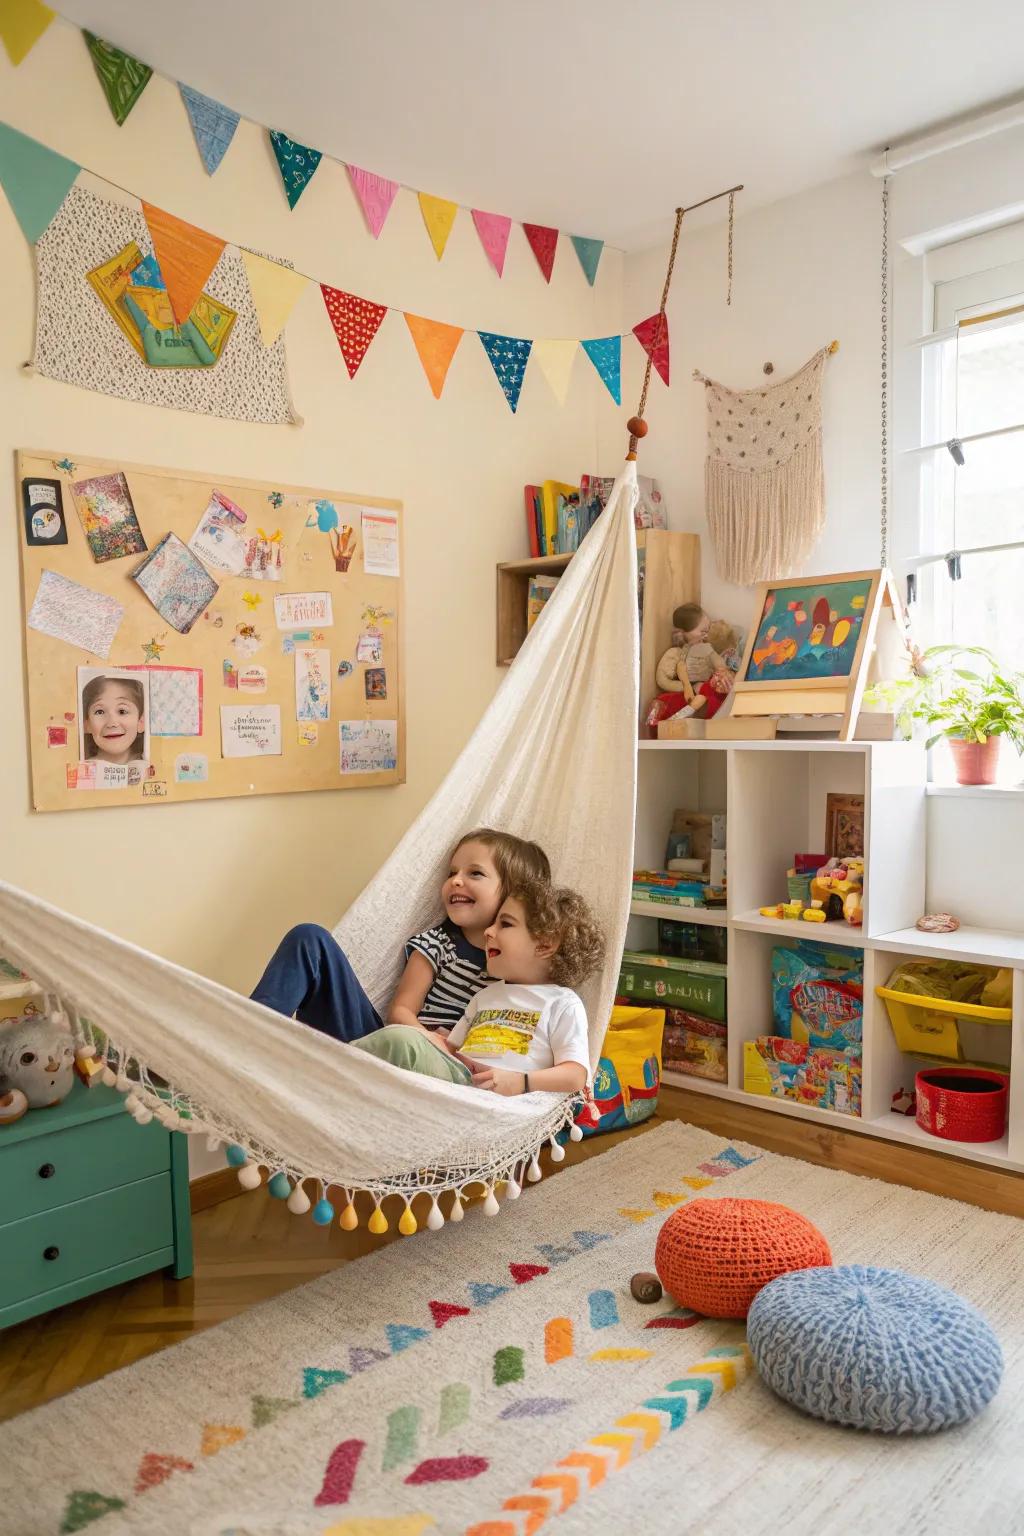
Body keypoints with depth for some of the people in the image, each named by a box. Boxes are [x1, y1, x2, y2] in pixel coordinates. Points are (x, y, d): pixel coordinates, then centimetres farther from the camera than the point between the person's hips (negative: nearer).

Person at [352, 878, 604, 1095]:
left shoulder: (563, 1004, 9)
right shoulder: (485, 995, 32)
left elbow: (575, 1076, -1)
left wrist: (519, 1082, -17)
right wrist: (426, 1037, 11)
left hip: (496, 1094, -7)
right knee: (401, 1037, -23)